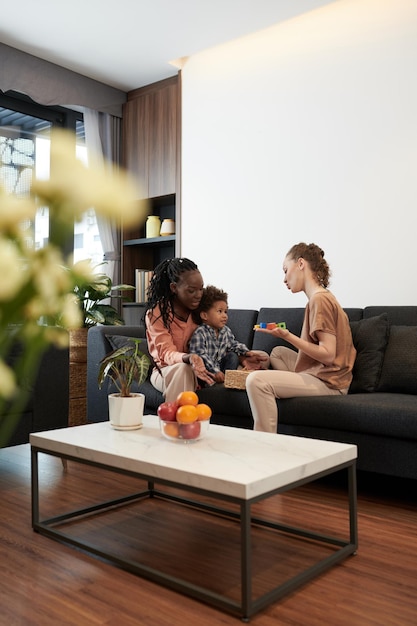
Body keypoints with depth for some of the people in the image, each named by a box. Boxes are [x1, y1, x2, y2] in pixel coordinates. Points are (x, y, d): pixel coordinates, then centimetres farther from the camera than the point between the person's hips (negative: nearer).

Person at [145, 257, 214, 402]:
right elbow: (167, 353, -20)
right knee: (183, 369, -35)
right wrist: (189, 358, -43)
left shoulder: (200, 308, 2)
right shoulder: (156, 313, -11)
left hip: (195, 370, 3)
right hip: (165, 371, -3)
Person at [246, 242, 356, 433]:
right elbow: (313, 348, 11)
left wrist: (287, 336, -21)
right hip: (319, 374, 11)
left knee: (256, 380, -24)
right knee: (278, 352, 29)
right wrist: (286, 335, 7)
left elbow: (328, 355, -21)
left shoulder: (320, 299, -15)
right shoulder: (321, 297, 14)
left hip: (328, 382, -11)